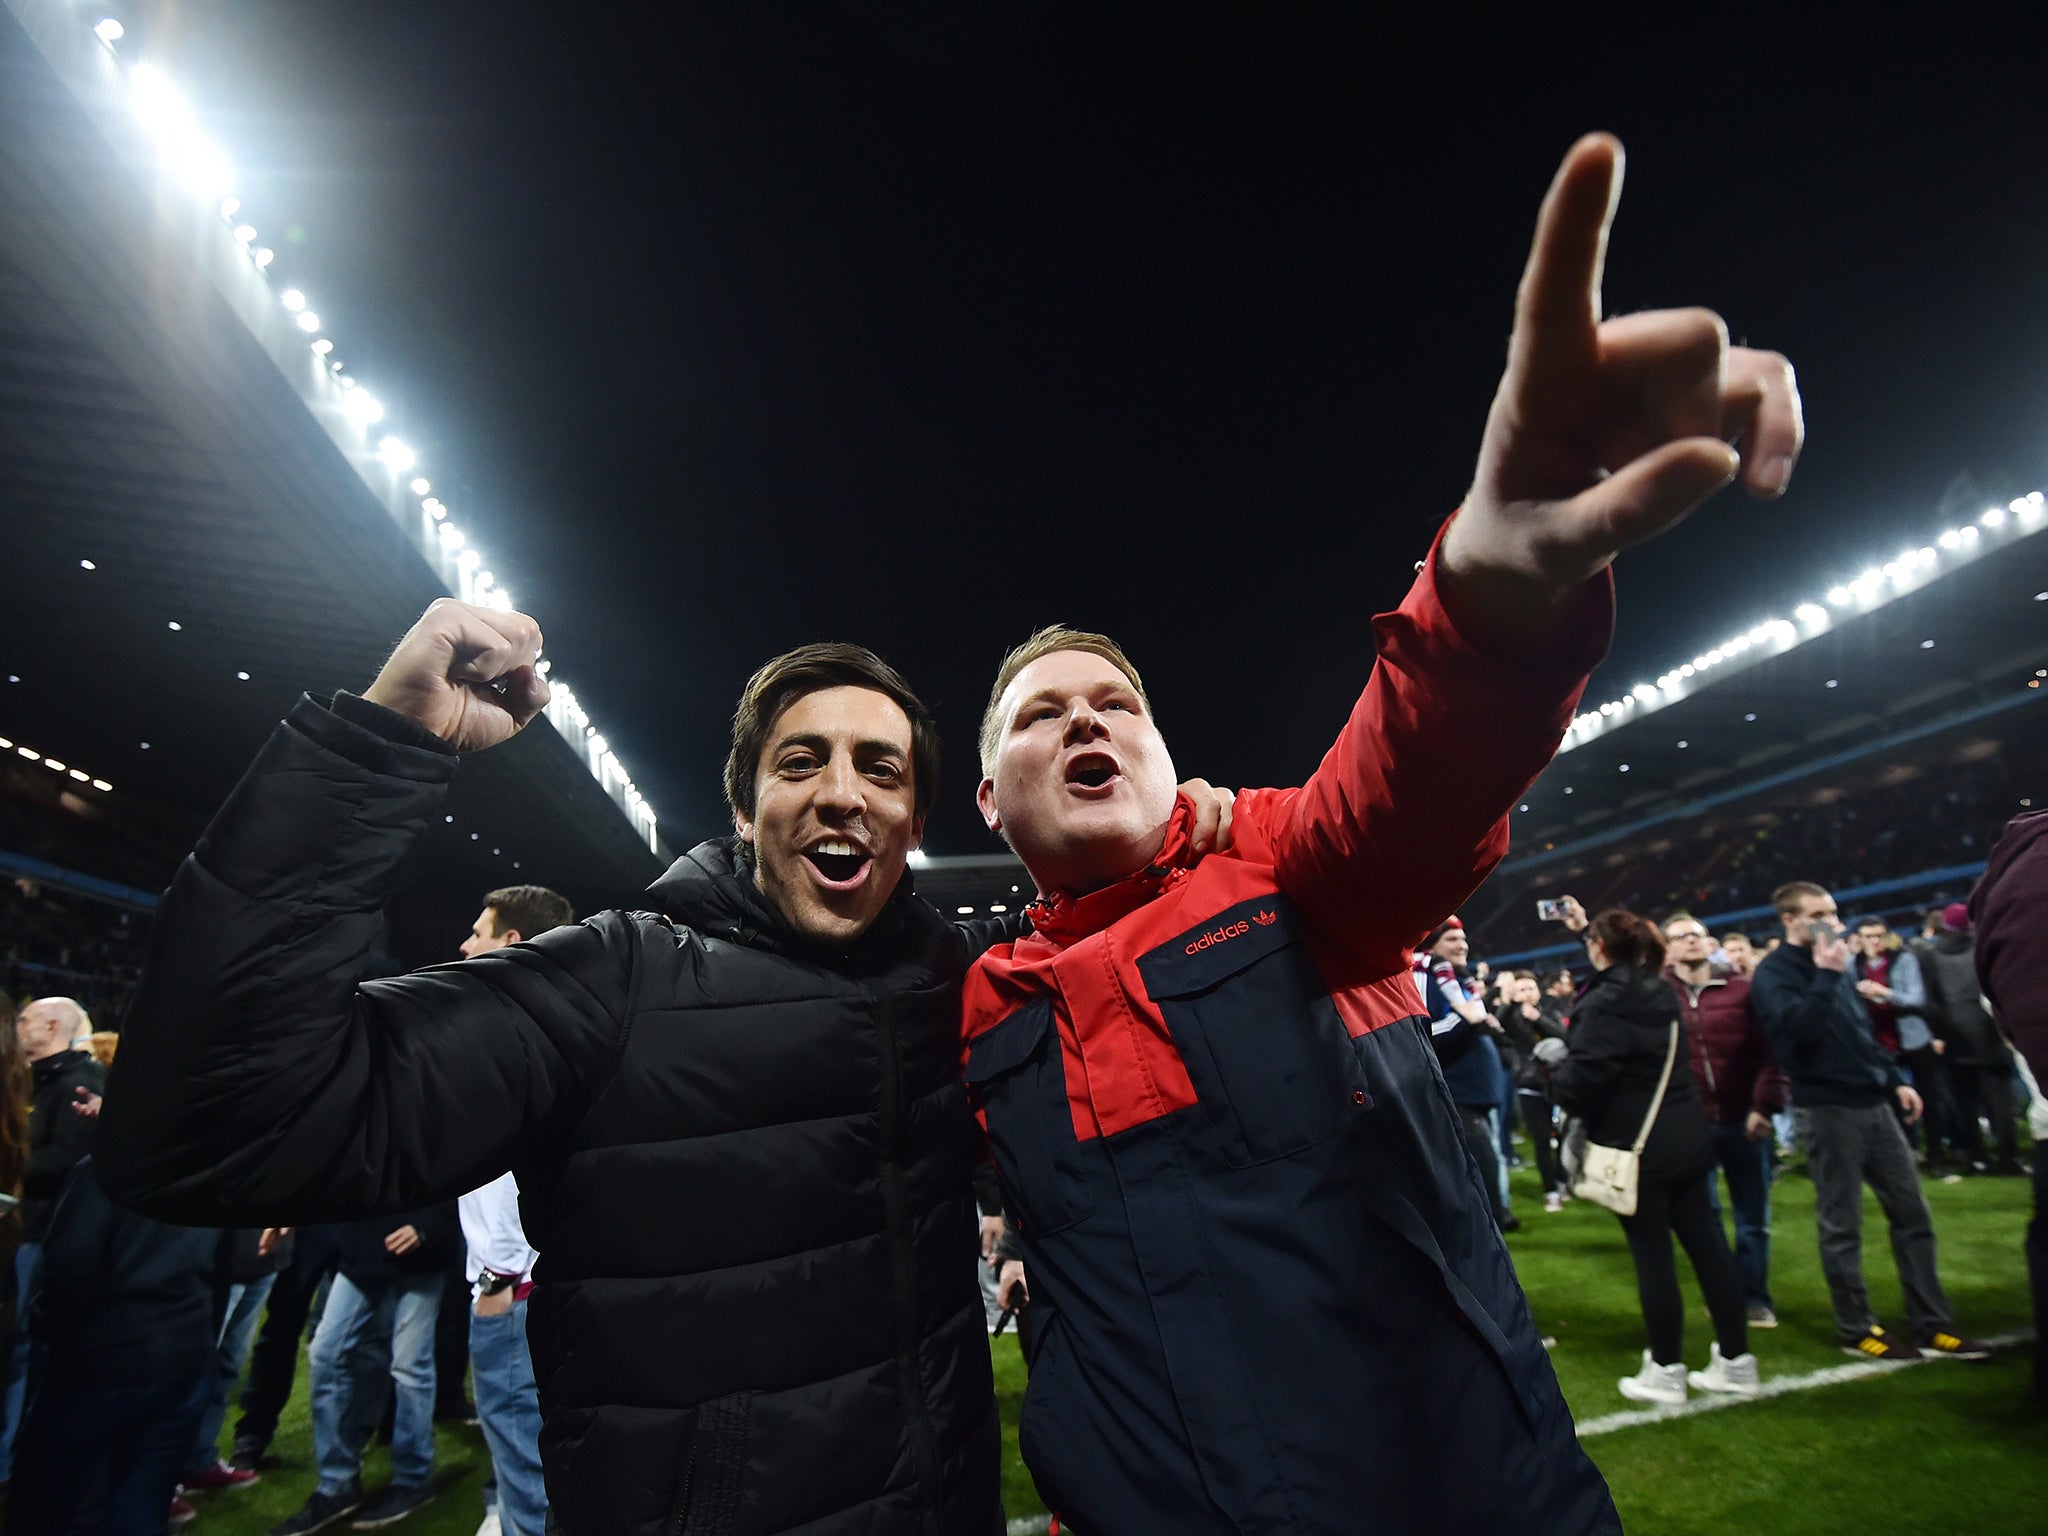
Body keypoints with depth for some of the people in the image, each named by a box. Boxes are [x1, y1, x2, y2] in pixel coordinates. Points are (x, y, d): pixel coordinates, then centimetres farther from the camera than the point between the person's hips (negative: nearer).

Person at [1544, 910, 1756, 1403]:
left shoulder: (1603, 1003, -17)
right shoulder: (1659, 993, 9)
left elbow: (1581, 1085, -21)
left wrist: (1557, 1060, -1)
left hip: (1637, 1147, -8)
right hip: (1685, 1137, 8)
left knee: (1652, 1256, 1)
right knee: (1706, 1244, 12)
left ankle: (1666, 1371, 12)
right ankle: (1736, 1361, 21)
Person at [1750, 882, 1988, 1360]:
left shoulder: (1832, 963, 15)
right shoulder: (1773, 972, -10)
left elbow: (1862, 1032, 22)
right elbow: (1798, 1029, -26)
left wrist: (1895, 1079, 15)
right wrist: (1825, 977, -23)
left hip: (1872, 1103, 8)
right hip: (1825, 1109, -8)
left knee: (1912, 1211, 10)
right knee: (1841, 1225, 2)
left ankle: (1932, 1324, 20)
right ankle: (1856, 1329, 14)